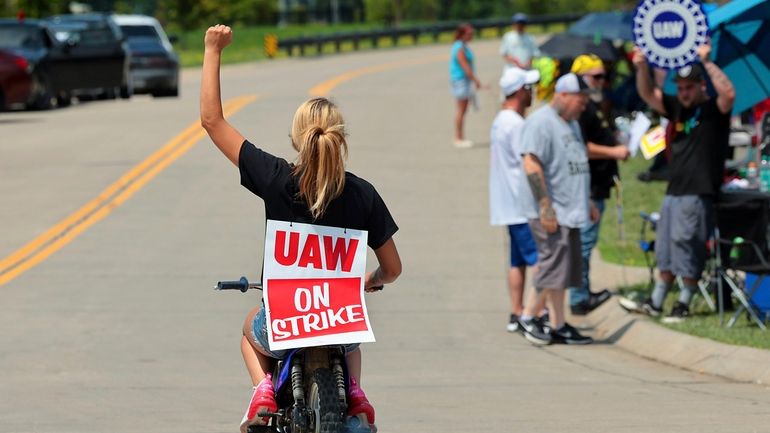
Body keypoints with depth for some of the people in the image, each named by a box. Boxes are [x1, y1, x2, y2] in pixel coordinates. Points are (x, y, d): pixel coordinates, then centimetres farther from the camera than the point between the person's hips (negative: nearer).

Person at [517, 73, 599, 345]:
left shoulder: (571, 123, 19)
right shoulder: (541, 122, -12)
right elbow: (532, 164, -20)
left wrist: (587, 205, 27)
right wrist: (546, 207, -23)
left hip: (569, 212, 9)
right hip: (552, 214, -9)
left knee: (563, 271, 9)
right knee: (553, 268, -10)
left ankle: (558, 326, 13)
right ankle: (528, 317, 0)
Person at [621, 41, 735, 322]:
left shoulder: (713, 110, -6)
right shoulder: (677, 108, 14)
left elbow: (728, 93, -26)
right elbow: (648, 94, 13)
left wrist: (707, 62, -30)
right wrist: (642, 67, -5)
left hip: (698, 193, -8)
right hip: (674, 190, 8)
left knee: (687, 248, -6)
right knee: (666, 249, 12)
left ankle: (684, 305, 2)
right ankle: (655, 304, 19)